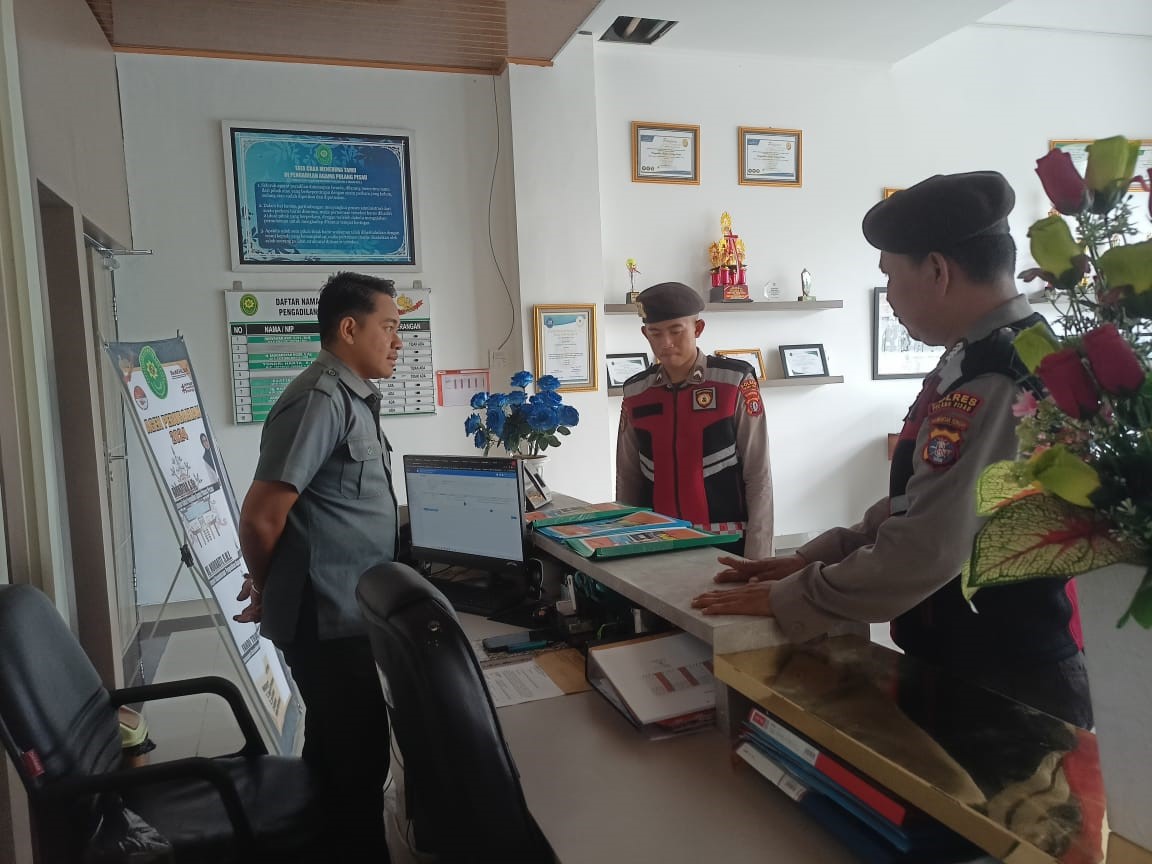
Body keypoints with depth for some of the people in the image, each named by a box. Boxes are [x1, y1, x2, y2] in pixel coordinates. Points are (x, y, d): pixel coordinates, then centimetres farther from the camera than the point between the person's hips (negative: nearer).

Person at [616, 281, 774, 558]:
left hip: (727, 543, -3)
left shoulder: (735, 381, -7)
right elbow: (628, 478, 10)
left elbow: (758, 474, -6)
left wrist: (756, 559, -9)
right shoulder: (634, 392, 2)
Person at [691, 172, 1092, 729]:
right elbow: (918, 501, 12)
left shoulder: (992, 383, -26)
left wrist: (788, 599, -16)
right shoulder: (978, 362, 7)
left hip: (1005, 688, -9)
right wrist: (813, 559, 4)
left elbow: (926, 551, -29)